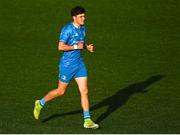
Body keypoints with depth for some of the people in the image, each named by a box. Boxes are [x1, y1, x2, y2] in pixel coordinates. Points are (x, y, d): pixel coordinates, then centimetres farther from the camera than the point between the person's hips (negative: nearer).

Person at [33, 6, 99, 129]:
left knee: (84, 91, -1)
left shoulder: (83, 28, 7)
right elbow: (61, 47, -21)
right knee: (61, 91, 6)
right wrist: (76, 47, -21)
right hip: (67, 65, -6)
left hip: (79, 64, 7)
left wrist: (87, 47, 2)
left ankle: (87, 121, 2)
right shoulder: (67, 29, -17)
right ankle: (40, 104, 30)